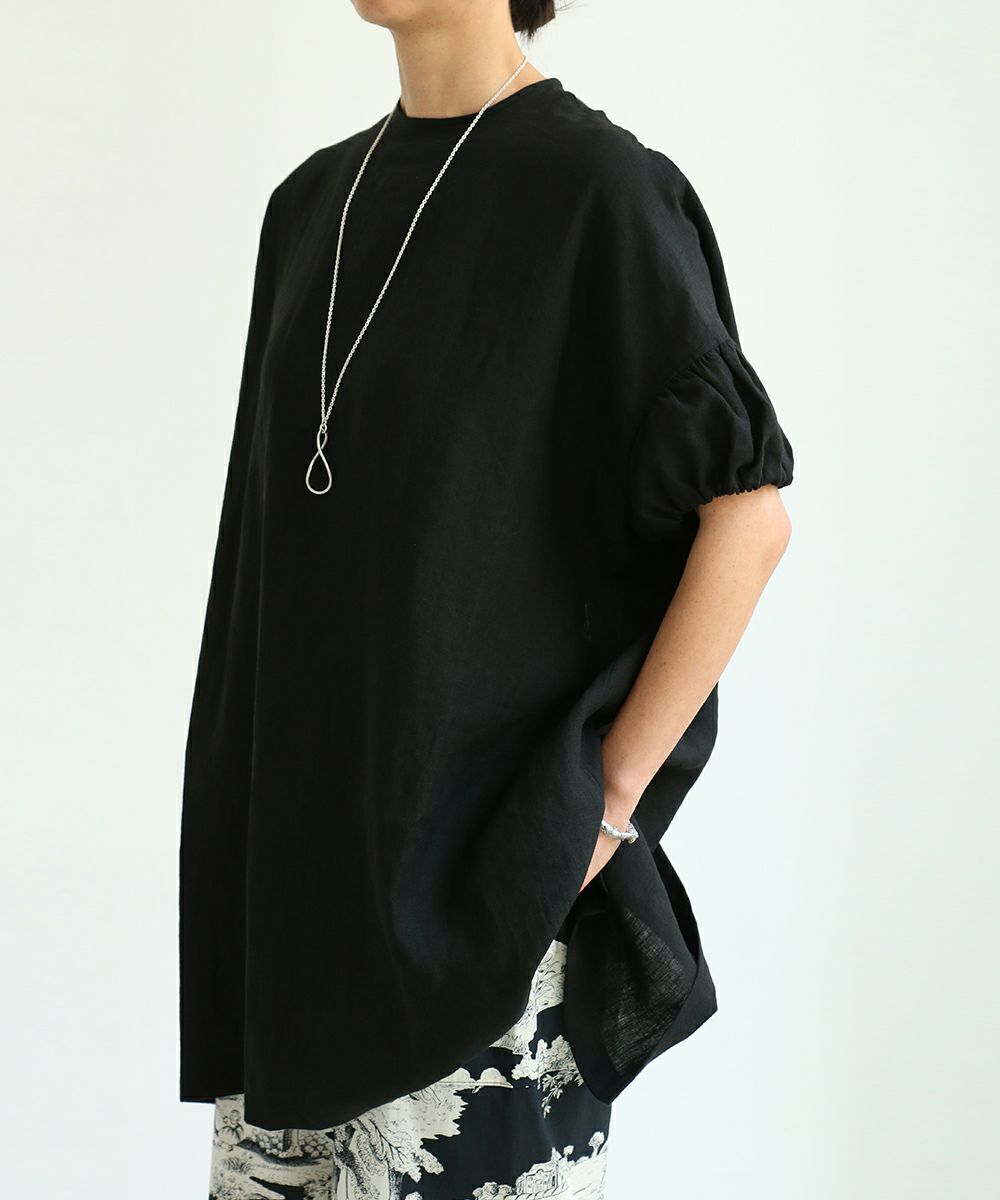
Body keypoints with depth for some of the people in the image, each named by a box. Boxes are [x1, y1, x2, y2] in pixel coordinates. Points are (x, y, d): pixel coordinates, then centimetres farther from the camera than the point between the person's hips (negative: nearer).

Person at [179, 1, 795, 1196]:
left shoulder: (596, 185, -10)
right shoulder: (310, 205, 12)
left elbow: (751, 510, -13)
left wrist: (611, 794, -15)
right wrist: (258, 818, 14)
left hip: (483, 851, -7)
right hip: (316, 829, 7)